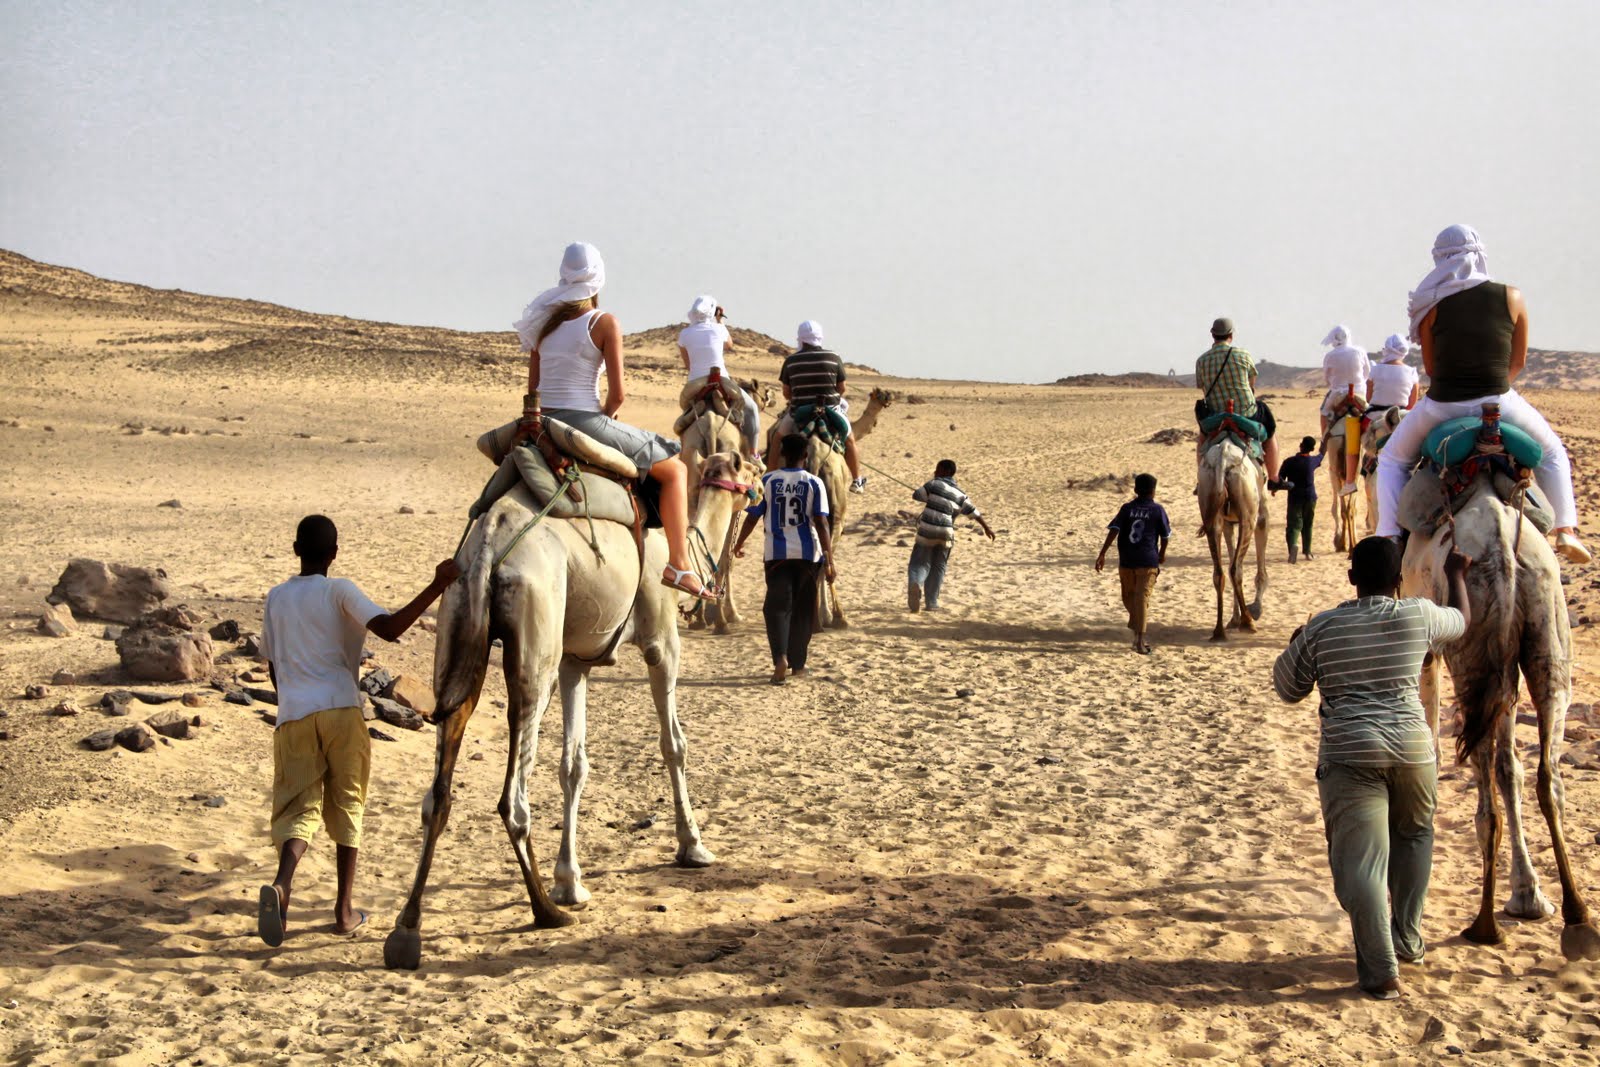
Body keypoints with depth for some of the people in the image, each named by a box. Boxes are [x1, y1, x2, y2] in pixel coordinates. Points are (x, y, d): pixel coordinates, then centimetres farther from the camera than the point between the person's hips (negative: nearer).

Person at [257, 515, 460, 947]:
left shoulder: (276, 598, 14)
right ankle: (344, 911, 14)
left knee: (300, 808, 1)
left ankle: (281, 885, -28)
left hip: (292, 715, 3)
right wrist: (437, 587, -18)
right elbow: (389, 628, -17)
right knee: (346, 808, 11)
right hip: (340, 709, -2)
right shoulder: (339, 591, 0)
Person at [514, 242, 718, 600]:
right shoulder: (604, 323, -6)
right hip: (585, 422, -6)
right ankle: (679, 565, 2)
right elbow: (617, 394, -10)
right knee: (674, 469, 8)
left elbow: (532, 389, 11)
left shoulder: (544, 322, 10)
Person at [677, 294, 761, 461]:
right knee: (751, 408, 18)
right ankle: (753, 453, 10)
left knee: (685, 405, 34)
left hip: (695, 384, 2)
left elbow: (687, 365, 11)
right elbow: (729, 344, 23)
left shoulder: (684, 334, 3)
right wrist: (719, 321, 22)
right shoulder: (718, 329, 0)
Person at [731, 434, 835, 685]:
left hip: (777, 553, 0)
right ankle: (797, 663, 19)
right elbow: (821, 523, -9)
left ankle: (780, 658, -20)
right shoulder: (814, 483, -4)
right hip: (808, 553, 0)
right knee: (803, 609, 13)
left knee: (778, 606, 1)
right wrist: (829, 559, -6)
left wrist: (738, 544, 19)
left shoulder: (768, 481, -1)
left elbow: (752, 516, 3)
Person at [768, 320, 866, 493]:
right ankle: (857, 481, 28)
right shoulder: (834, 359, -4)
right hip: (830, 411, 0)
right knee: (849, 439, 25)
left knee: (777, 436, 24)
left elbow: (786, 393, 3)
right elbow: (842, 389, 4)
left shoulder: (791, 361, -4)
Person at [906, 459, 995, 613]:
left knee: (920, 563, 4)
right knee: (938, 568, 15)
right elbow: (974, 512, 12)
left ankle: (915, 583, -28)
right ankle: (931, 602, 15)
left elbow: (916, 495, -1)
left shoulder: (934, 484, -3)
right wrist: (987, 528, 21)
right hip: (946, 534, 3)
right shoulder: (960, 495, 10)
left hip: (926, 531, -3)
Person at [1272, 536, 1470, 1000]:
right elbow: (1462, 621, 25)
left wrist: (1297, 644, 29)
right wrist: (1456, 575, 43)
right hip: (1412, 747, 2)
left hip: (1348, 753, -2)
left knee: (1360, 859, -3)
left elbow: (1289, 688, 11)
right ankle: (1407, 939, 34)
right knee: (1413, 836, 27)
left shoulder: (1322, 627, 0)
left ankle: (1381, 971, -8)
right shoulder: (1418, 616, 2)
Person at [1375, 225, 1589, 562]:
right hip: (1499, 403, 1)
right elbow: (1518, 362, 6)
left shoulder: (1432, 304, -4)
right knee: (1552, 451, 29)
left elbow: (1430, 366, 3)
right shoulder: (1511, 297, -2)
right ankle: (1566, 530, 19)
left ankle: (1389, 536, 9)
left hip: (1442, 405, -1)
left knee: (1392, 458, 25)